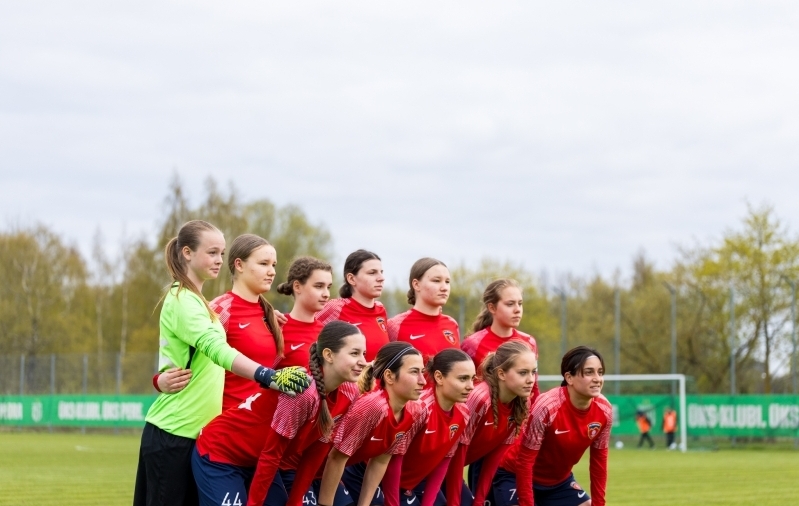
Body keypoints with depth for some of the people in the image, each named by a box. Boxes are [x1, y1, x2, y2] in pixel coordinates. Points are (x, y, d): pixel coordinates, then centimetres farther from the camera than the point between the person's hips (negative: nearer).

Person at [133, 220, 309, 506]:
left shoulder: (196, 301, 14)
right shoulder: (182, 300, -16)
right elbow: (215, 348, -31)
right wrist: (269, 377, -42)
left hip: (196, 433, 9)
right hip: (172, 435, -9)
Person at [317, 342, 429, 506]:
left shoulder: (415, 412, -13)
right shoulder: (372, 407, -35)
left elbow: (380, 461, -4)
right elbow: (336, 459, -28)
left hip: (353, 466, 7)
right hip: (319, 466, -7)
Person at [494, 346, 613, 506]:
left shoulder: (604, 410, -14)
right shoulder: (547, 407, -32)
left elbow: (599, 459, 0)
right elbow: (524, 461, -26)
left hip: (560, 479, 7)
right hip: (516, 477, -6)